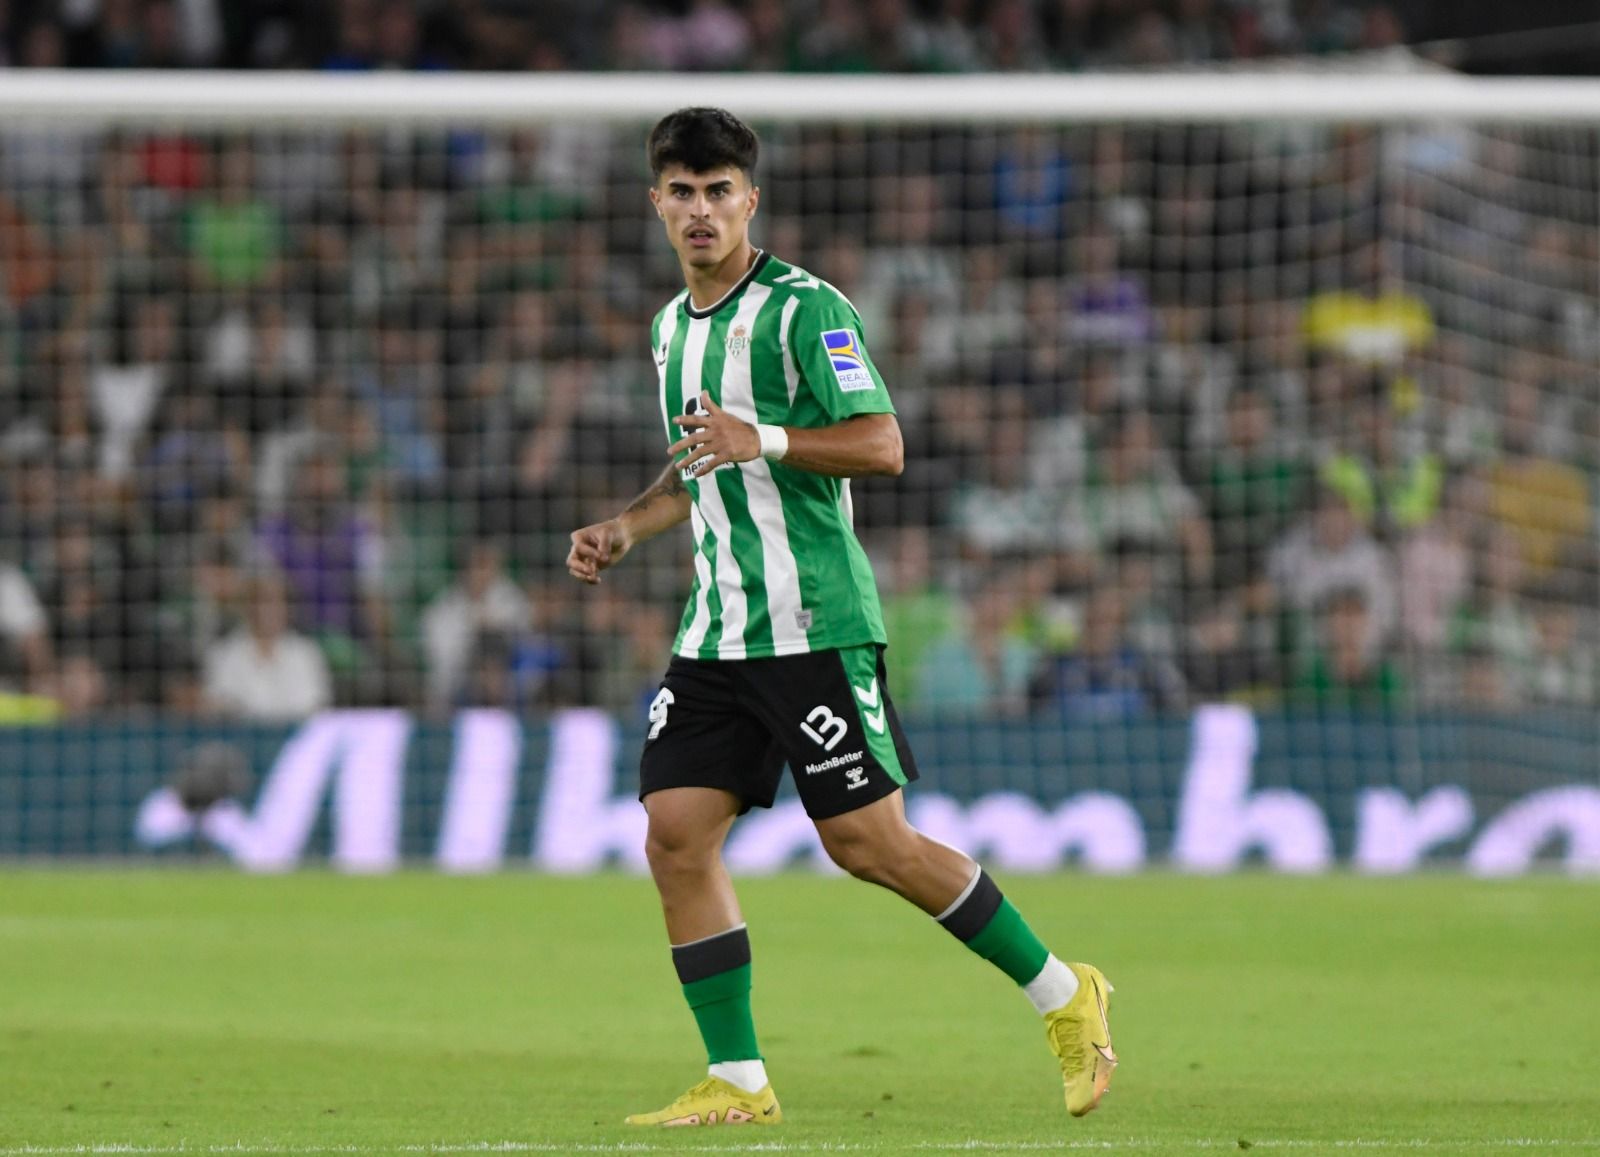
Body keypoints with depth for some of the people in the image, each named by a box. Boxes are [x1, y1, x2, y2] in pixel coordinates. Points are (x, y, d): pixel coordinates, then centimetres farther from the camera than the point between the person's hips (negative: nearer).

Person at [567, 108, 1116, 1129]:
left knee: (868, 841, -8)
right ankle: (738, 1083, 1)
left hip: (814, 623, -7)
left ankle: (1062, 994, 7)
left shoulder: (804, 308, -8)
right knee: (677, 836, -4)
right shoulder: (674, 326, 17)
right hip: (716, 631, 7)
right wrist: (623, 530, 14)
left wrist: (765, 440, -26)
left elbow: (881, 445, -14)